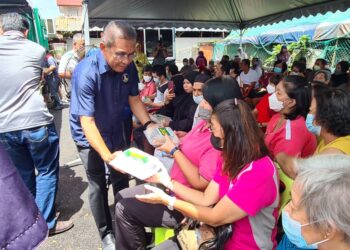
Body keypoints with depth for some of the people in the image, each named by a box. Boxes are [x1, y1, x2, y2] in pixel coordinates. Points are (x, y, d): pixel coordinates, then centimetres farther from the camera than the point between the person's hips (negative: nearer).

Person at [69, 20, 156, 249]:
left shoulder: (129, 67, -16)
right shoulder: (86, 73, -32)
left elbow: (134, 100, -3)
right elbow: (87, 122, -35)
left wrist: (148, 124, -19)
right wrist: (107, 155, -47)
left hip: (115, 132, 5)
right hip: (89, 136, -5)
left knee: (122, 180, 14)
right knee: (98, 185, 2)